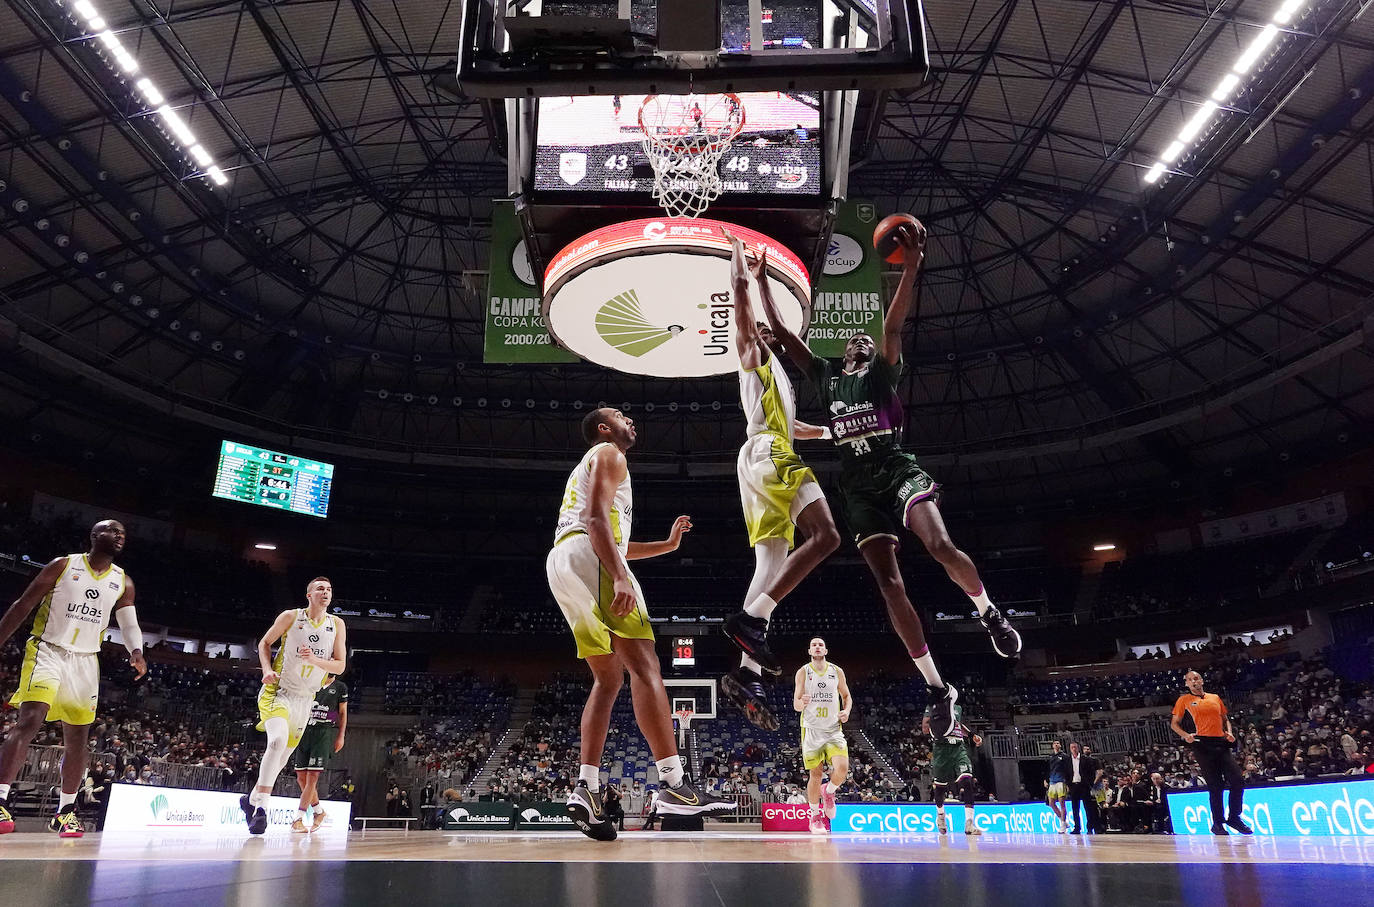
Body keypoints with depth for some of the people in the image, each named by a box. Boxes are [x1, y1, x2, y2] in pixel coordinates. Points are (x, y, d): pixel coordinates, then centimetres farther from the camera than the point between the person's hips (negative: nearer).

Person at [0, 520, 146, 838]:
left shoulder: (123, 582, 8)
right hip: (48, 651, -4)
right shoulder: (62, 565, -3)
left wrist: (136, 652, -14)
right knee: (30, 720, -23)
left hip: (86, 662, 4)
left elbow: (129, 624, 6)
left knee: (78, 738, 5)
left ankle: (65, 812, 15)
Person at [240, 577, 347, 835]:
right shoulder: (291, 617, -5)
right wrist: (267, 670, -9)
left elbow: (340, 666, -1)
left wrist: (314, 659, -19)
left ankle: (251, 799, 35)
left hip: (305, 699, 4)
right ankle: (261, 806, -23)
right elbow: (264, 643, 7)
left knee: (282, 757, 12)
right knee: (278, 739, -29)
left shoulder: (336, 625, 1)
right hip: (278, 691, -4)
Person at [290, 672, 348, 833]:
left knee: (312, 775, -14)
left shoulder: (340, 687, 8)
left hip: (325, 731, -4)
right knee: (301, 776, 3)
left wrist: (341, 736, 1)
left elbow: (343, 712, 9)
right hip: (306, 729, 4)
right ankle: (319, 812, 21)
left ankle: (298, 819, -15)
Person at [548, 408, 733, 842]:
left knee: (608, 678, 8)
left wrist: (667, 544, 37)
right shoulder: (608, 454, 7)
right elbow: (597, 518, -12)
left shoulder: (584, 470, 36)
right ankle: (673, 784, -21)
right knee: (643, 664, -15)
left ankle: (586, 787, -4)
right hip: (588, 557, -10)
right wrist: (620, 578, -23)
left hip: (561, 564, 10)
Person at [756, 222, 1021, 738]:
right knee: (888, 582, -7)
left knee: (941, 547, -26)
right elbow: (781, 332, 19)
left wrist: (911, 266, -18)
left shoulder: (882, 371, 11)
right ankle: (938, 689, -2)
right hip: (858, 487, 3)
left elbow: (893, 323, -5)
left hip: (898, 469, -3)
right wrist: (761, 281, 15)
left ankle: (987, 611, 7)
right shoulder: (824, 377, 20)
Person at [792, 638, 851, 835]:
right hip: (811, 729, -1)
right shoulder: (803, 672, 0)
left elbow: (846, 696, 18)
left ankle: (829, 792, 17)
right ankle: (814, 815, 19)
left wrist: (846, 711, -2)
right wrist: (802, 703, -25)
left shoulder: (837, 672, 6)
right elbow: (796, 704, -1)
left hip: (834, 729, 2)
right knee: (816, 774, 2)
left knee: (842, 768, -16)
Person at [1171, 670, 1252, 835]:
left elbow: (1225, 718, 26)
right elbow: (1174, 723, 7)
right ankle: (1217, 824, 8)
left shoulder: (1215, 698, 18)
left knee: (1238, 781, -2)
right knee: (1215, 786, -4)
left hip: (1221, 743, 4)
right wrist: (1185, 735, -11)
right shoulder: (1184, 700, 7)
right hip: (1202, 745, -4)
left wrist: (1229, 732, 6)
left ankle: (1234, 818, 16)